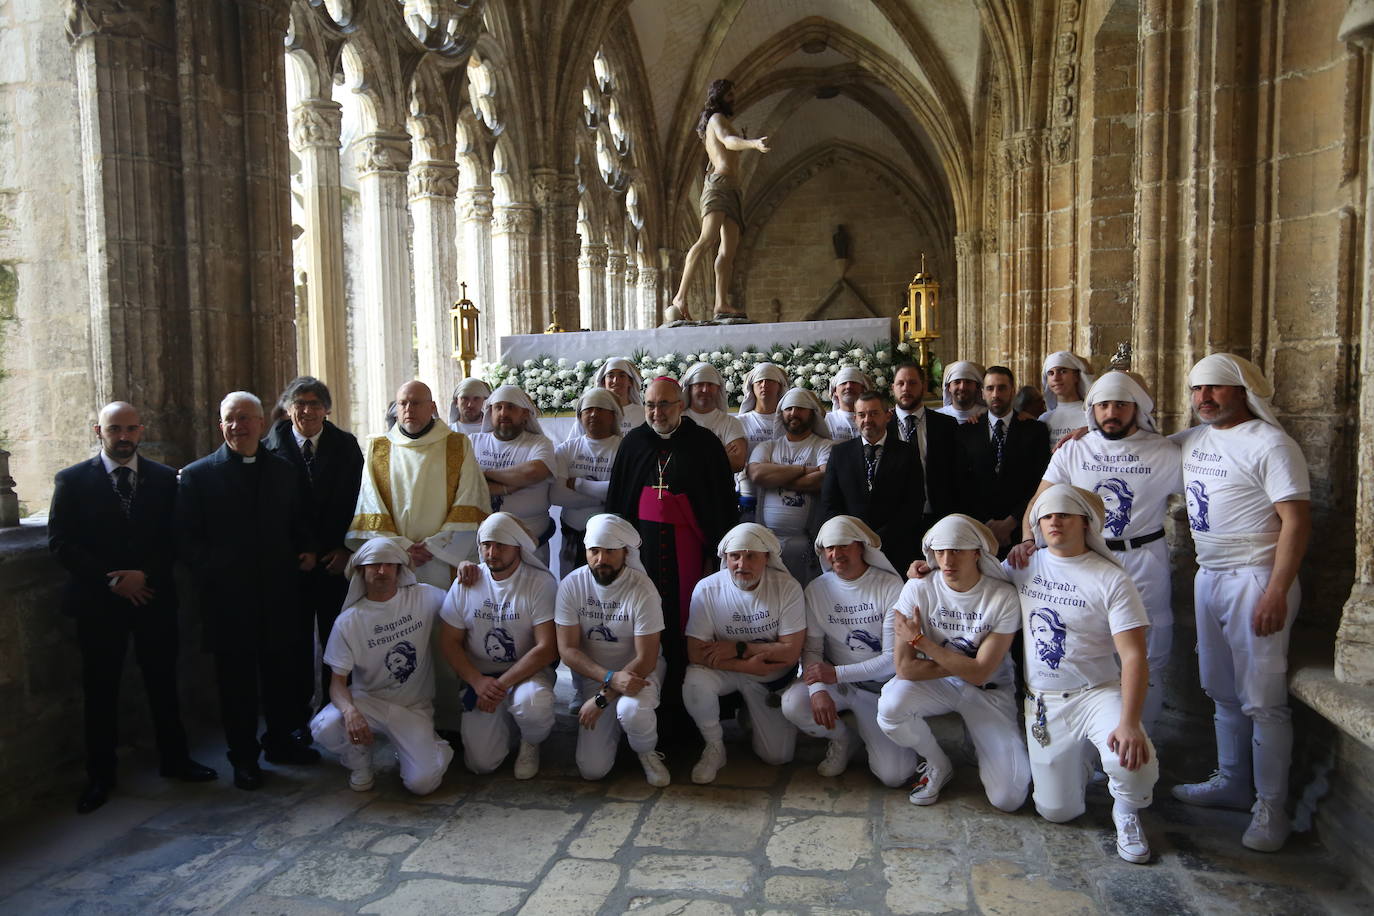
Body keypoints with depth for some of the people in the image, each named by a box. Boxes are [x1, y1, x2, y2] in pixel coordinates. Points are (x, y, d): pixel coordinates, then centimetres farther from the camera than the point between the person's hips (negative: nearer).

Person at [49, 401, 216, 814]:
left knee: (163, 682, 10)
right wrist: (112, 580, -13)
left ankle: (174, 759, 25)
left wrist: (146, 575, -13)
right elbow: (60, 543, -5)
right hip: (98, 602, -1)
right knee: (100, 689, 7)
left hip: (154, 596, 1)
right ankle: (100, 775, 21)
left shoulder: (165, 479, 3)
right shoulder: (72, 480, -1)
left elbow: (174, 539, 3)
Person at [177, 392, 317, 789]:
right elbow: (188, 537, -3)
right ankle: (244, 755, 20)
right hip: (227, 594, -3)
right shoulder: (198, 475, 0)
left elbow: (299, 521, 16)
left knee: (283, 668, 10)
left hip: (277, 589, 3)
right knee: (236, 675, 7)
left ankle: (281, 739, 29)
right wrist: (213, 574, -13)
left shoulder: (284, 470, 10)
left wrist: (306, 550, -2)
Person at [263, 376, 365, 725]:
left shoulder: (346, 445, 3)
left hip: (336, 561, 1)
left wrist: (346, 549, -5)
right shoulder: (271, 448, -1)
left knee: (337, 641, 5)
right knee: (296, 641, 7)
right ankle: (298, 718, 20)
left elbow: (358, 500, 3)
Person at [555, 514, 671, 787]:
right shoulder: (571, 585, -12)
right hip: (594, 673, 3)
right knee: (592, 769, -7)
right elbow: (568, 650, -12)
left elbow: (645, 659, -20)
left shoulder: (642, 589, -20)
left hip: (638, 670, -3)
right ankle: (615, 722, 26)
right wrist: (611, 679, -26)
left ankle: (647, 752, -1)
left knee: (632, 710, -38)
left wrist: (602, 698, -22)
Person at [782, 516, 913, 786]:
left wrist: (836, 673, -22)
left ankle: (867, 734, 21)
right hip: (834, 681, 2)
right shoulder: (816, 590, -3)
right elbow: (811, 648, -4)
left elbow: (894, 658, -16)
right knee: (792, 704, -28)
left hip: (882, 685, -2)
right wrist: (818, 689, -25)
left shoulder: (891, 587, -13)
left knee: (893, 775, -14)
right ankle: (841, 739, 5)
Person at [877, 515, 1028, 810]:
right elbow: (905, 667, -18)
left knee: (1009, 799, -14)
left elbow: (980, 673, -18)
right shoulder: (918, 589, -15)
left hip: (988, 690, -1)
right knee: (890, 706, -33)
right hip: (934, 686, 1)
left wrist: (920, 641, -19)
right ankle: (938, 765, -1)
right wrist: (962, 664, -16)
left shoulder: (1004, 598, -17)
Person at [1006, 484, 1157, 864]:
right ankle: (1076, 760, 39)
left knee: (1134, 762, -32)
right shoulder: (1024, 566, 0)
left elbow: (1134, 657, -18)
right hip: (1042, 702, 3)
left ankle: (1126, 813, 4)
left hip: (1098, 692, -3)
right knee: (1056, 811, 4)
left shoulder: (1111, 579, -12)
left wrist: (1129, 723, -30)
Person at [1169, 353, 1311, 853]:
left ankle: (1270, 807, 10)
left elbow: (1296, 520, -16)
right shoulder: (1193, 438, 10)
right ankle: (1232, 783, 29)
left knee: (1262, 700, -2)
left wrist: (1276, 592, -21)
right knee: (1222, 691, 16)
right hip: (1208, 577, 8)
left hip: (1254, 579, -7)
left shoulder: (1270, 444, -12)